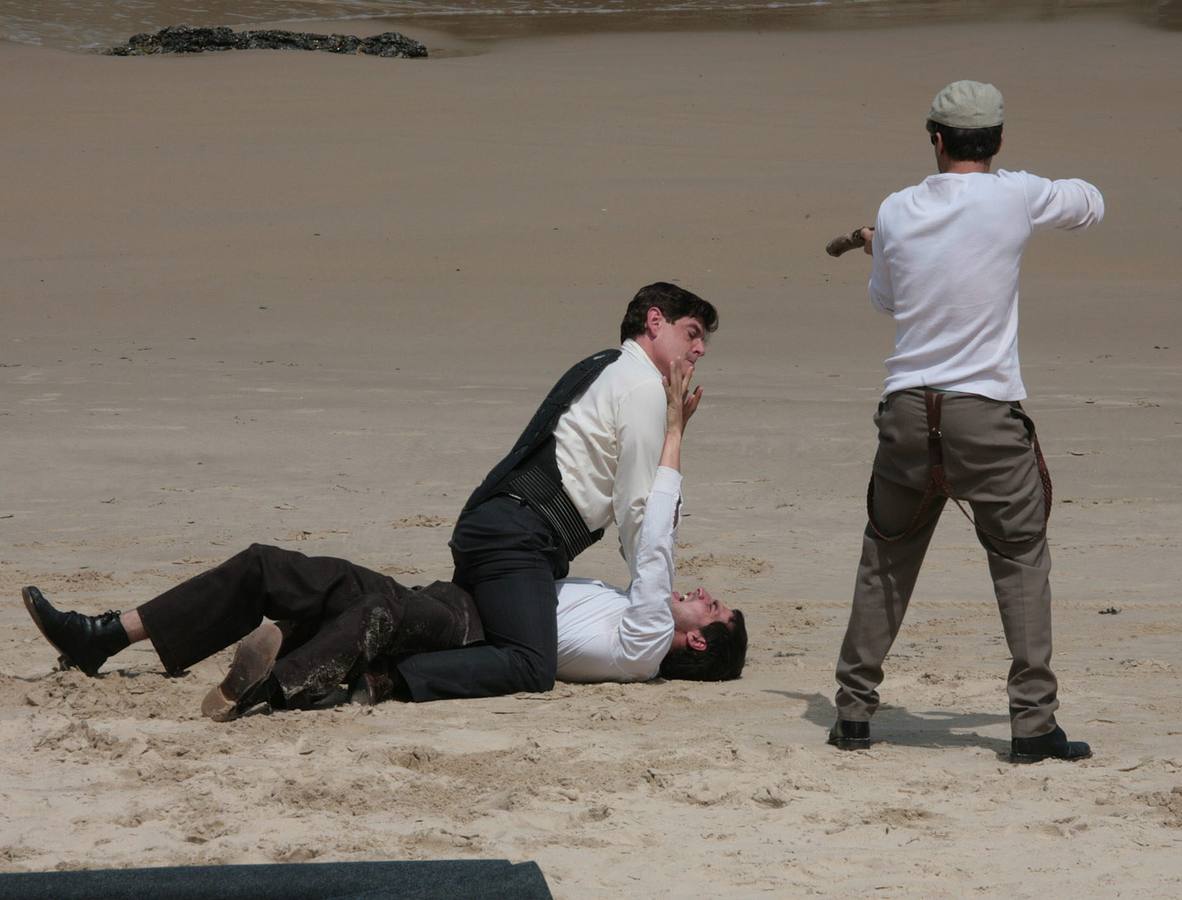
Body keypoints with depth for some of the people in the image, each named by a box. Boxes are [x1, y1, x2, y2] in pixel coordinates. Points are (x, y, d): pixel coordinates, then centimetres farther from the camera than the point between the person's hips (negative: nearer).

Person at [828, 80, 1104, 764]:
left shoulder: (896, 212, 3)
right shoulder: (1015, 197, -6)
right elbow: (1092, 203, 13)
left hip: (907, 412, 3)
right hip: (988, 412, -3)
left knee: (886, 560, 15)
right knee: (1022, 559, 7)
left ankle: (854, 711, 17)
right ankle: (1033, 721, 1)